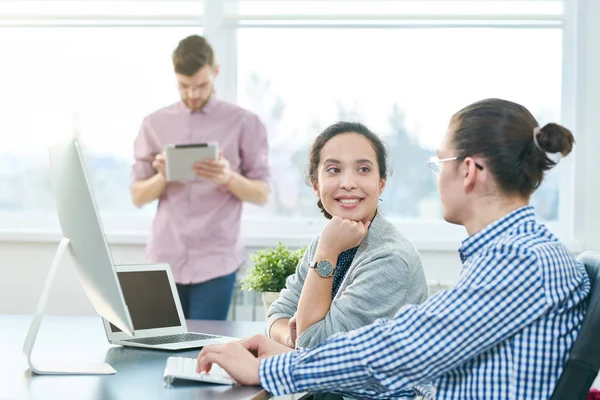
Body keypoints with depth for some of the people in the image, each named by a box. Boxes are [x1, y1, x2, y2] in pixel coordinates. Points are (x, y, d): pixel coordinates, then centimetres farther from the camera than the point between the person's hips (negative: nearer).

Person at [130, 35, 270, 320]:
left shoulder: (244, 124, 1)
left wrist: (229, 178, -19)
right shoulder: (155, 124, 8)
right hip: (166, 258, 2)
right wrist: (162, 177, -12)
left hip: (217, 260, -2)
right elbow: (137, 196, 9)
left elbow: (262, 195, 1)